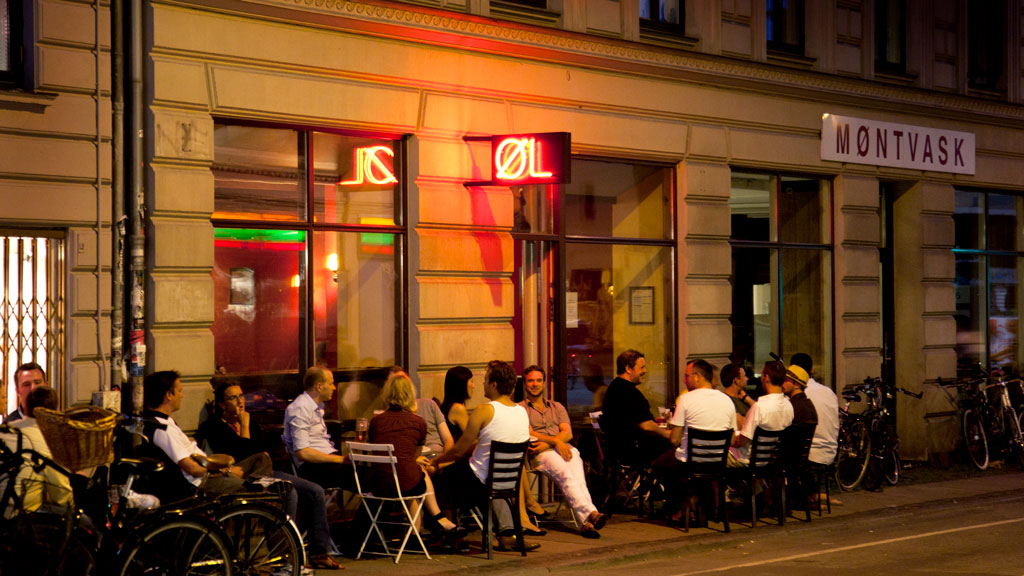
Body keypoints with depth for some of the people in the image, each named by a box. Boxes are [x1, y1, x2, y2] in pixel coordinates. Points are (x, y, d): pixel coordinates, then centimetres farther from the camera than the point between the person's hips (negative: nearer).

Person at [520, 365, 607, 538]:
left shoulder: (556, 407, 29)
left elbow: (567, 433, 13)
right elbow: (529, 435, 0)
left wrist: (546, 443, -7)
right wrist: (555, 442, -15)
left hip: (564, 448, 3)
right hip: (540, 454, -3)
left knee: (576, 474, -34)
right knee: (565, 473, -36)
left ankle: (585, 521, -51)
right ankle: (590, 513, -52)